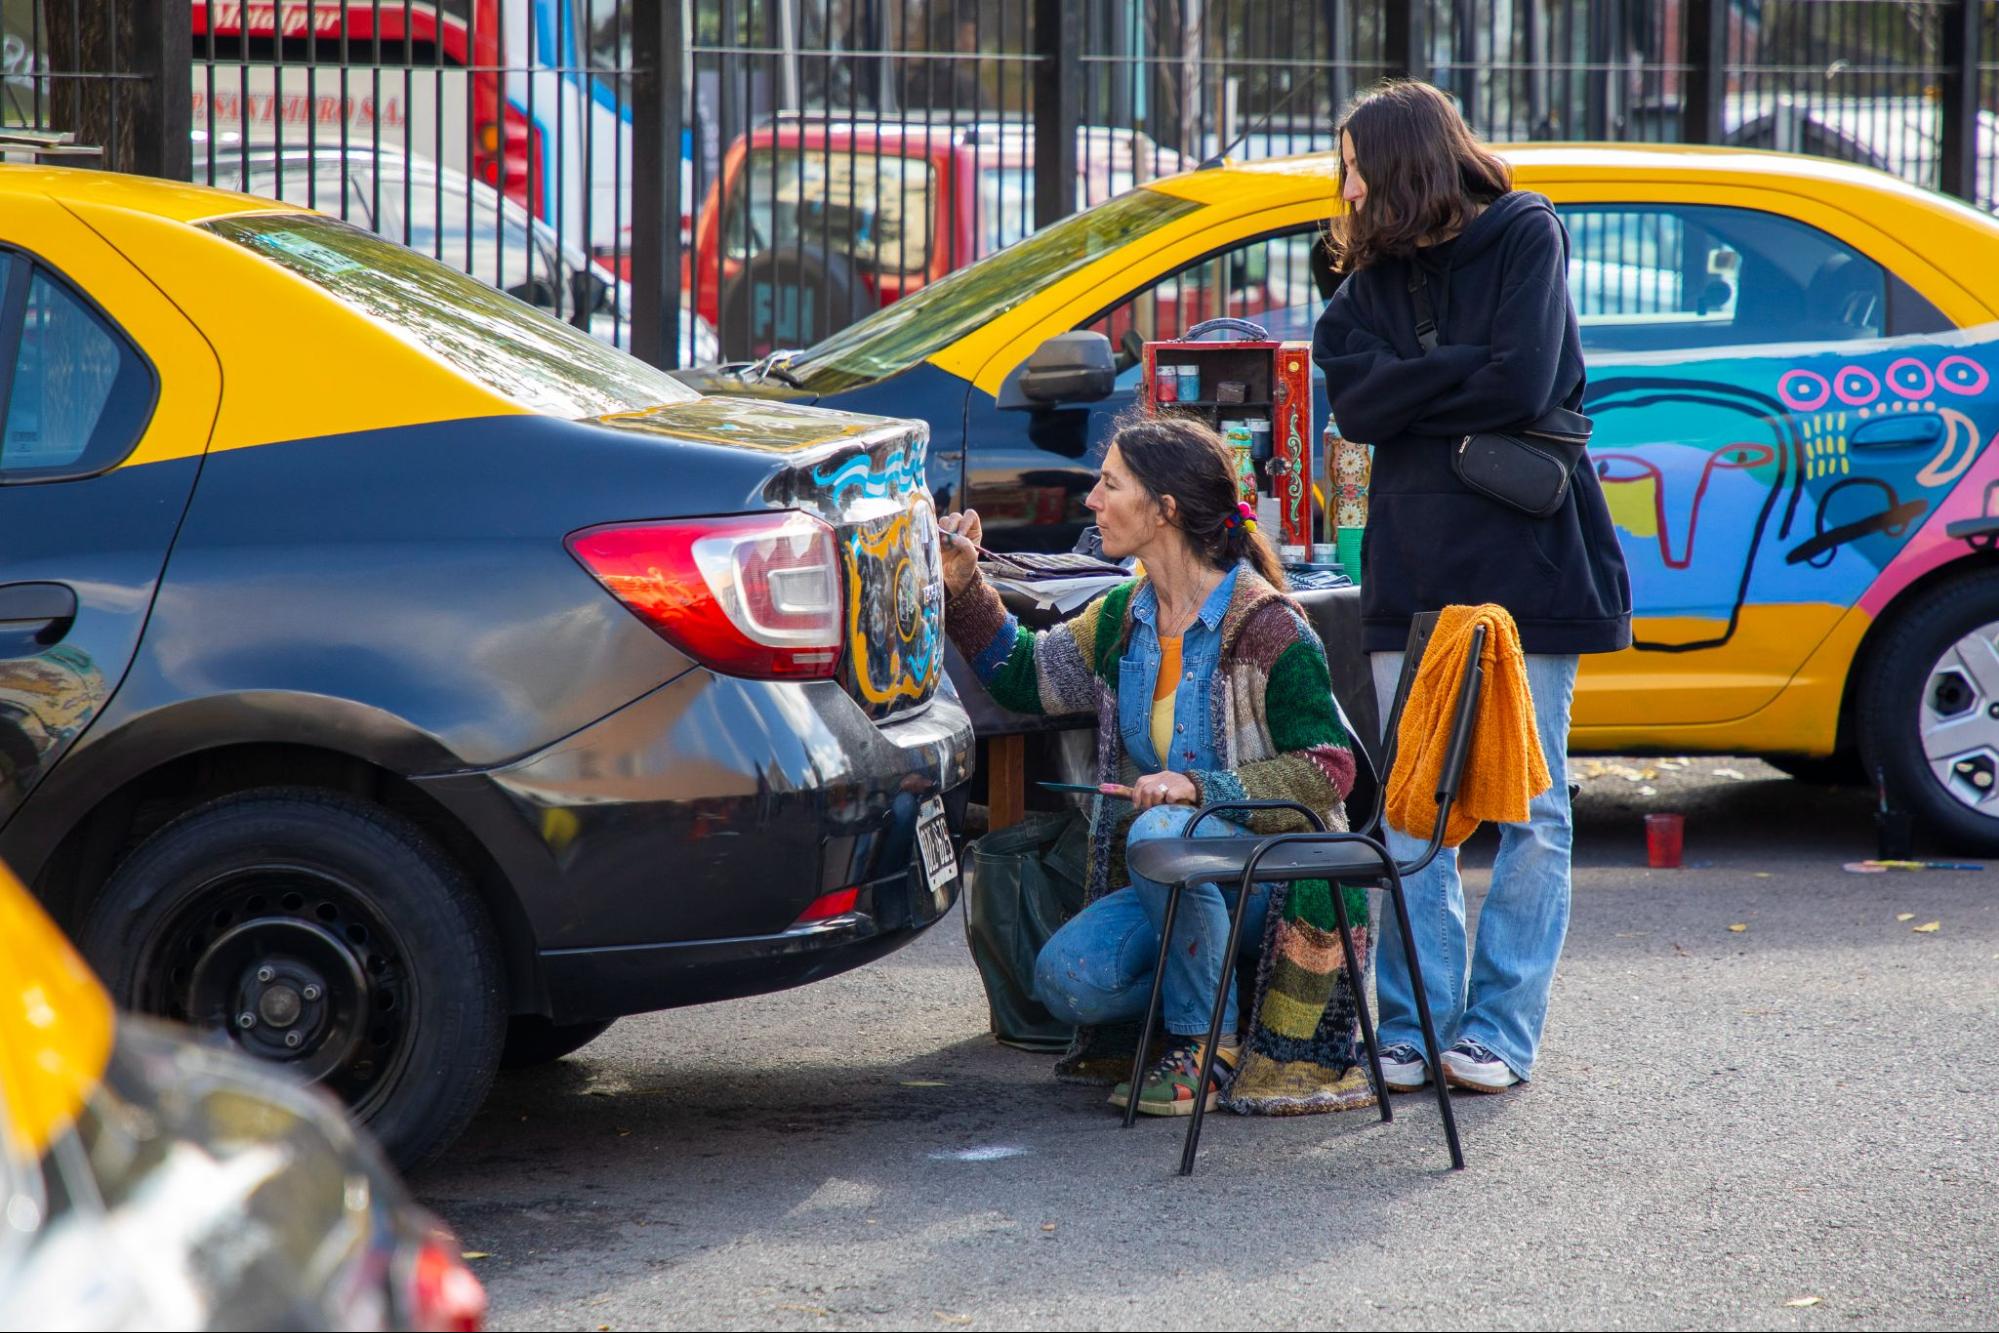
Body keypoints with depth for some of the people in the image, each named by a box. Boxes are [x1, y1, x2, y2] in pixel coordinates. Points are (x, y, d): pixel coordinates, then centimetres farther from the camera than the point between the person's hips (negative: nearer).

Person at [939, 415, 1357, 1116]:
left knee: (1162, 833, -37)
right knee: (1067, 978, -21)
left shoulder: (1265, 626, -12)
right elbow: (1022, 674, 22)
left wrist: (1200, 788, -26)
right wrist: (963, 585, 9)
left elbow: (1327, 772, -15)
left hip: (1267, 872, -6)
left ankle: (1206, 1043, -19)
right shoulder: (1121, 619, 9)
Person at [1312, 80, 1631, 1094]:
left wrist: (1406, 392, -4)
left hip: (1526, 564, -4)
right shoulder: (1372, 276, 13)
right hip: (1412, 574, 4)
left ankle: (1499, 1031, 3)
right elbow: (1353, 400, -2)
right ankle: (1413, 1029, 5)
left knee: (1530, 811, -1)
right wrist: (1465, 370, -10)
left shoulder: (1526, 237, -1)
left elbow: (1522, 385, -14)